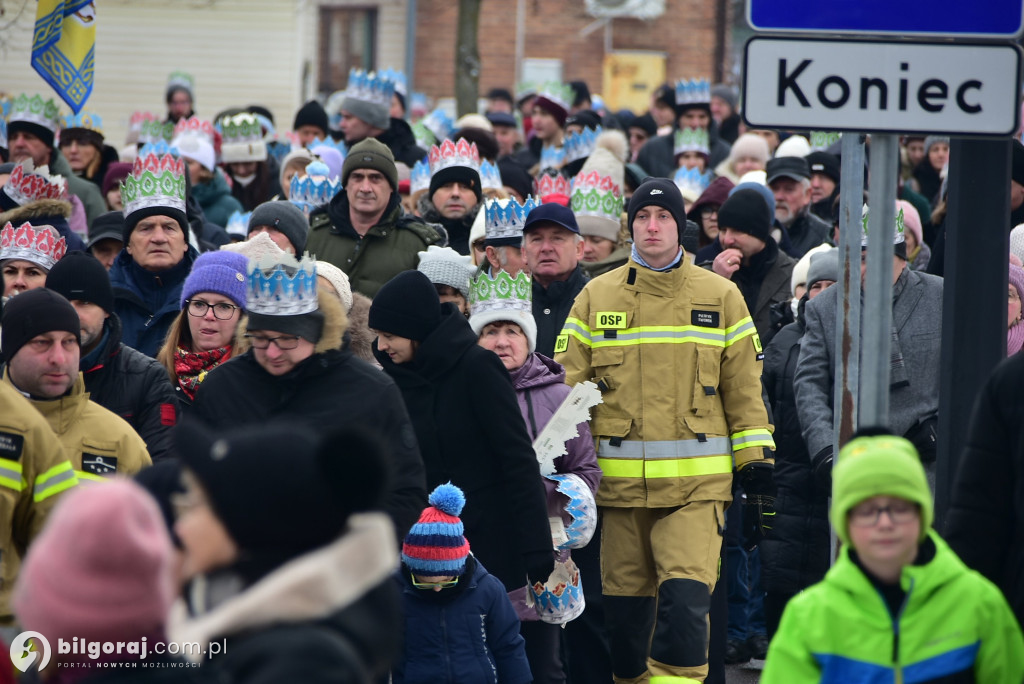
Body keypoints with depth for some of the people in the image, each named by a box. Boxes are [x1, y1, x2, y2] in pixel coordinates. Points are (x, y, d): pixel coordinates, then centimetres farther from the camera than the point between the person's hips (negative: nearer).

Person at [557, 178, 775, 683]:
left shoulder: (720, 297, 8)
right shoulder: (596, 297, 9)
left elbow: (744, 390, 10)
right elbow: (567, 387, 9)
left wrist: (757, 468, 5)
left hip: (696, 482, -2)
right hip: (618, 482, 2)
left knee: (685, 598, -15)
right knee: (625, 606, 6)